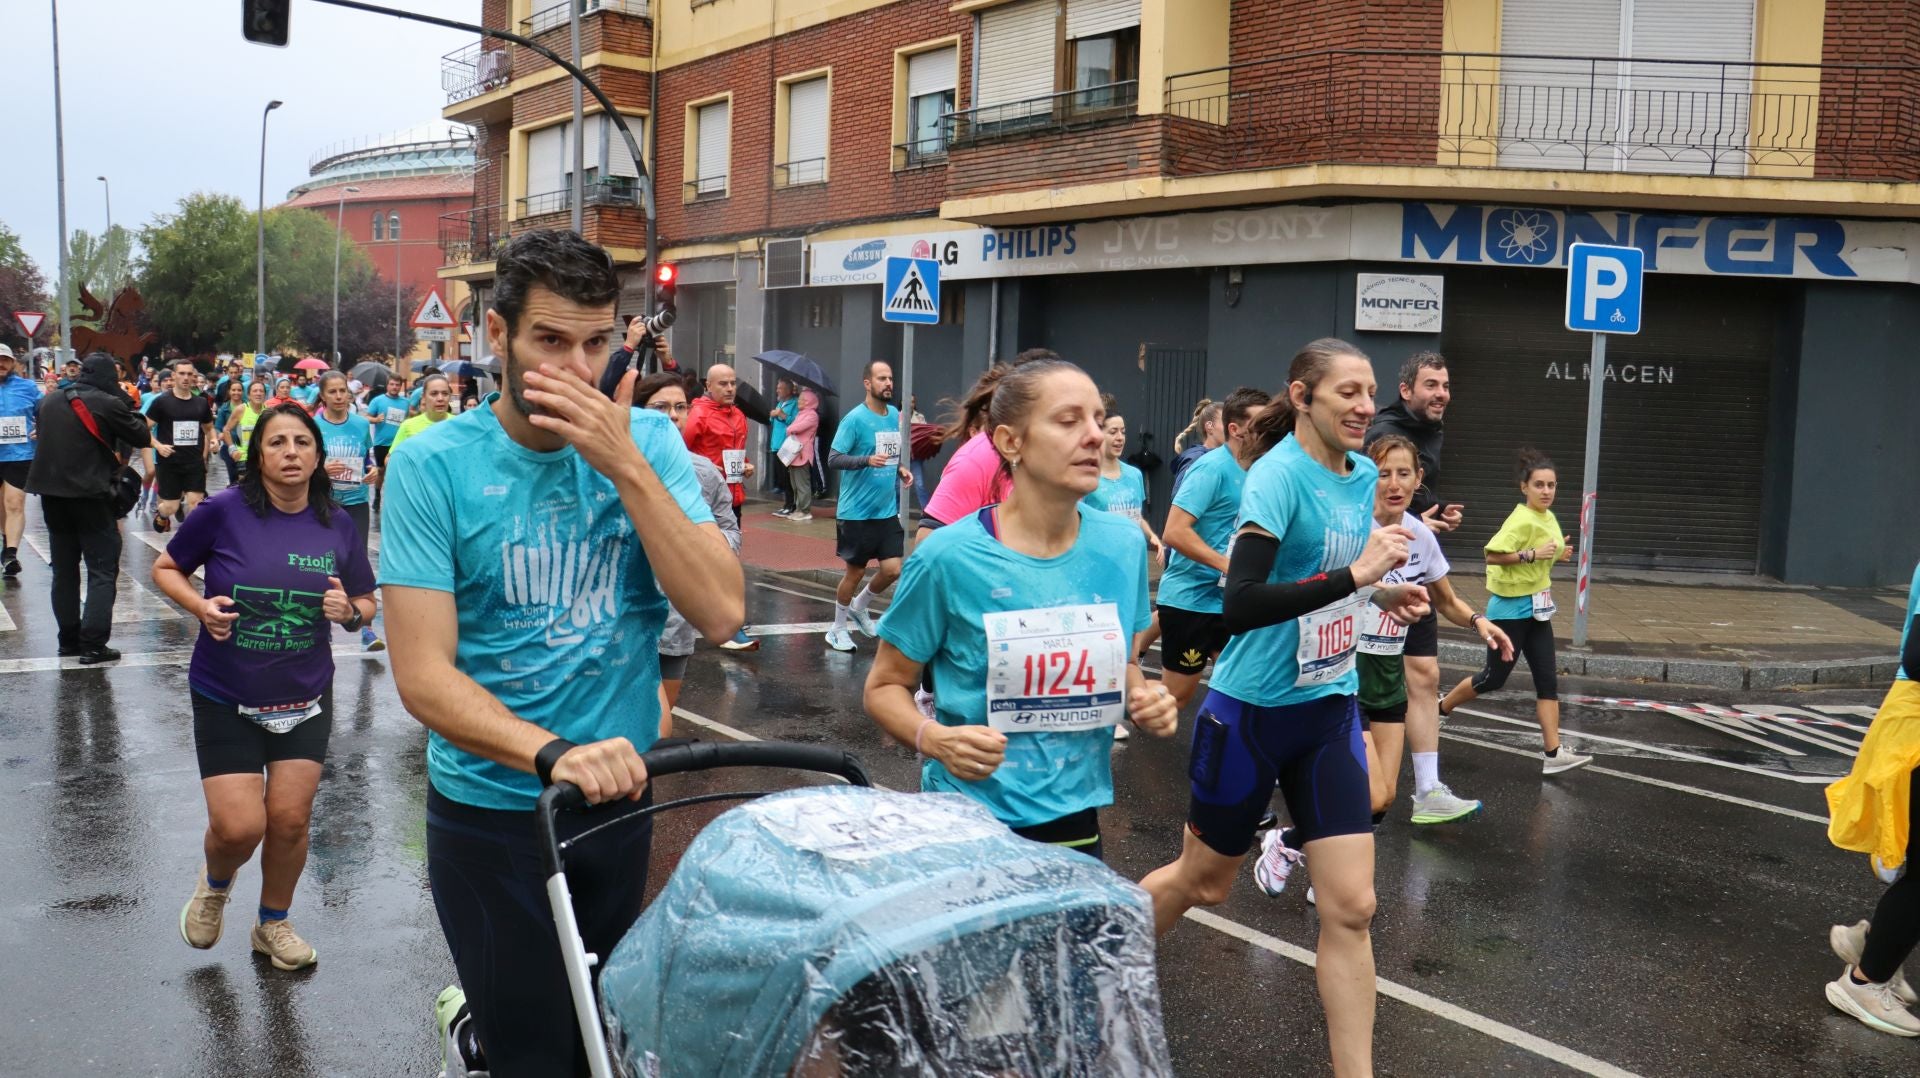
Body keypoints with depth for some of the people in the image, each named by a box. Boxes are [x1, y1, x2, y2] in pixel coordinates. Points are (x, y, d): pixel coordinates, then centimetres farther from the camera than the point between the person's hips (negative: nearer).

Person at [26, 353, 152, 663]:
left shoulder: (48, 402, 10)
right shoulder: (108, 404, -11)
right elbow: (142, 437, -4)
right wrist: (130, 410, 12)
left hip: (51, 493, 6)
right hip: (91, 495, -6)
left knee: (64, 571, 15)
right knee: (102, 572, -1)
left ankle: (68, 640, 19)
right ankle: (93, 644, -8)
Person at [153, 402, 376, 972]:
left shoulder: (338, 526, -4)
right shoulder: (224, 511, -12)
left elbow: (366, 602, 7)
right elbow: (166, 568, 2)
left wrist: (349, 611, -15)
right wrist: (200, 605, -17)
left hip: (305, 698, 2)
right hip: (225, 697, -2)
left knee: (290, 819, 3)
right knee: (239, 827, -6)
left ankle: (273, 924, 31)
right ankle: (214, 883, 33)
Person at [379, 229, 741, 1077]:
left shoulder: (647, 440, -5)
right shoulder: (432, 464, -12)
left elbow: (720, 613, -16)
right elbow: (423, 676, -18)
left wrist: (626, 466, -23)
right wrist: (554, 754, -34)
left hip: (621, 805, 4)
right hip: (492, 814, -3)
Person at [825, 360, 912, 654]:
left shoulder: (894, 414, 7)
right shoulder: (855, 418, -14)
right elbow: (833, 459, -16)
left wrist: (899, 469, 3)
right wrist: (867, 460, -29)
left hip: (888, 510, 6)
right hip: (857, 511, -6)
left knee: (893, 570, 0)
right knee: (855, 572, 5)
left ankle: (859, 606, 29)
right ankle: (838, 630, 24)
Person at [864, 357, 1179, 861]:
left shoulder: (1123, 544, -3)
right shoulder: (950, 556, -16)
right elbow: (886, 686, -6)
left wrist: (1144, 699, -8)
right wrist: (935, 740, -24)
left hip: (1075, 814, 4)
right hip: (969, 817, -4)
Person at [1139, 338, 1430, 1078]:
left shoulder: (1362, 474, 3)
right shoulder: (1277, 476, -20)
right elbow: (1240, 606, -32)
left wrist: (1380, 594, 1)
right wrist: (1355, 576, -34)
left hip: (1329, 711, 6)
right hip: (1252, 711, -6)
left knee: (1350, 907, 0)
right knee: (1202, 882, 13)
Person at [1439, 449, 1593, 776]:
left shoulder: (1548, 518, 7)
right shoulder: (1521, 520, -20)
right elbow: (1493, 555, -28)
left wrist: (1557, 553, 4)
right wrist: (1532, 554, -31)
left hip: (1537, 608, 8)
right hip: (1510, 608, -8)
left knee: (1548, 679, 1)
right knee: (1493, 678, 3)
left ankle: (1553, 753, 0)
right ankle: (1437, 710, 26)